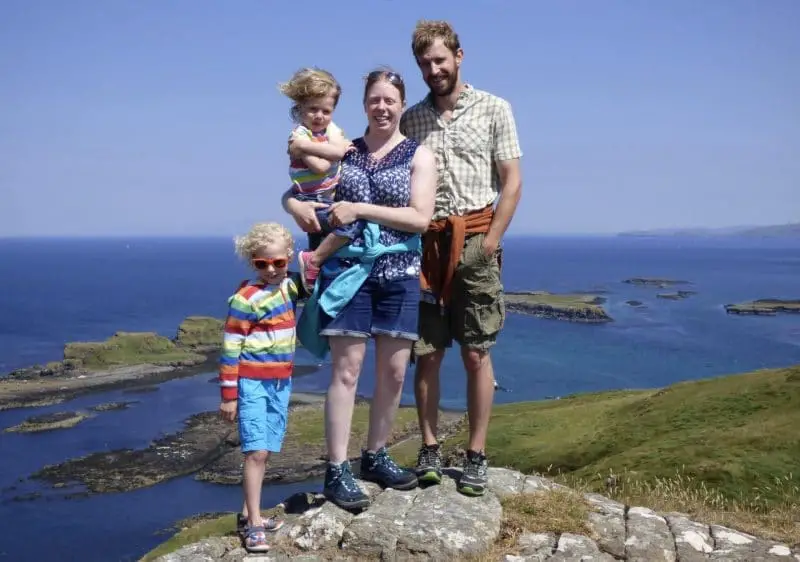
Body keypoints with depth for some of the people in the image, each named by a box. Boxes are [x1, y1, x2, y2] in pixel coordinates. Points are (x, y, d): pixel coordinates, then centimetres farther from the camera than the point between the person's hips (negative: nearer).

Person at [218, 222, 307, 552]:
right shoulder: (246, 299, -14)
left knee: (264, 452, 10)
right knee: (256, 451, -10)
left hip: (281, 383, 6)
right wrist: (229, 395, -13)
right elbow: (230, 349, -13)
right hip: (253, 383, -6)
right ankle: (254, 525, -5)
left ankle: (248, 513, 21)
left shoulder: (290, 286, 5)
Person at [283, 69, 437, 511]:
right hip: (346, 269, 0)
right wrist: (295, 205, -10)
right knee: (346, 370, -3)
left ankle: (375, 456, 23)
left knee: (394, 371, 5)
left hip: (398, 274, 1)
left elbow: (420, 218, -8)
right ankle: (337, 470, 3)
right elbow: (293, 190, 15)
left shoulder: (419, 156, 4)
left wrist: (360, 210, -14)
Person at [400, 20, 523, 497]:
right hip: (425, 245, 3)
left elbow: (512, 181, 0)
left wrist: (489, 243, -9)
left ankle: (477, 456, 9)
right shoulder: (411, 119, 12)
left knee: (476, 355, 1)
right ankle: (430, 449, 14)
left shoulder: (494, 109, 4)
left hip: (474, 243, -2)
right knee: (426, 354, 4)